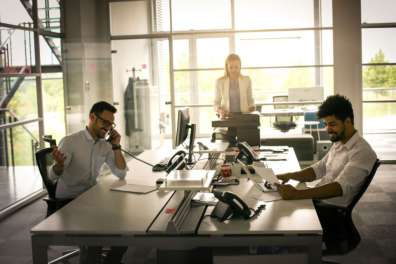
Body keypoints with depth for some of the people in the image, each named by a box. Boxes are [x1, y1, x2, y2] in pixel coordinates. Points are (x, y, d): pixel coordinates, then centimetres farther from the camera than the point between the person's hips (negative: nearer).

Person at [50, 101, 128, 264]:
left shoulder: (105, 146, 5)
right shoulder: (70, 142, -14)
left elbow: (121, 174, 2)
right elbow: (53, 176, -21)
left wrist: (116, 146, -8)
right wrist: (60, 165, -45)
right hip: (68, 202, -6)